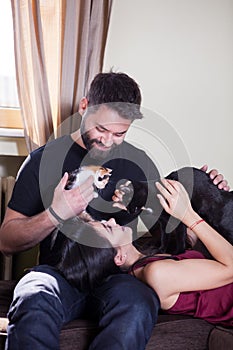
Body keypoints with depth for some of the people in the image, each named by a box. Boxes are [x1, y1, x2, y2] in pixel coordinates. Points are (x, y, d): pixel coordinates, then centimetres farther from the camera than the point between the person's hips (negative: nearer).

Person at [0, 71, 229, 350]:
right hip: (60, 272, -2)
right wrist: (55, 215, -14)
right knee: (33, 304, -37)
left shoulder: (136, 163, 11)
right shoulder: (44, 159, 5)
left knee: (138, 305, -33)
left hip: (117, 275, 2)